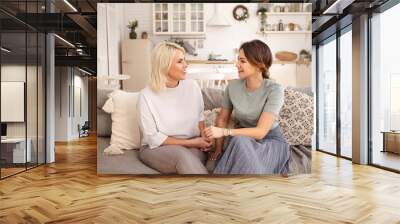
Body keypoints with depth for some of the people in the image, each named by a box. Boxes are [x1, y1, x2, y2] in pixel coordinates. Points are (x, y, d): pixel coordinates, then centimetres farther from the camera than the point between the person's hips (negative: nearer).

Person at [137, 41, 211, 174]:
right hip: (156, 149, -3)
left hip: (193, 148, 3)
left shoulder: (192, 87, 1)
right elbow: (153, 138, -11)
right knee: (182, 154, -35)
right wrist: (190, 142, -14)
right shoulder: (146, 96, -12)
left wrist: (203, 136, -4)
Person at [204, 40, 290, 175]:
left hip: (270, 141, -3)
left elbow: (260, 132, -25)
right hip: (242, 139, 3)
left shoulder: (274, 90, -19)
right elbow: (222, 119, 6)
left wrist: (224, 132, -30)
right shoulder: (233, 86, -6)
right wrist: (218, 149, 0)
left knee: (240, 142, -34)